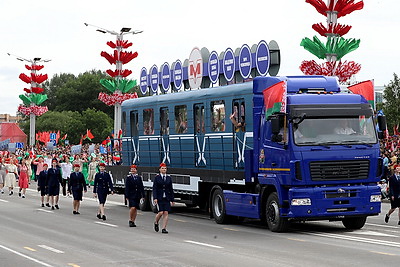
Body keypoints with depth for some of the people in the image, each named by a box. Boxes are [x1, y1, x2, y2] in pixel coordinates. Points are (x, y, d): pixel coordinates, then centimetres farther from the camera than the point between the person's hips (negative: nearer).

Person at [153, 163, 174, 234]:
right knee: (160, 212, -9)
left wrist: (172, 200, 8)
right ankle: (156, 223, 20)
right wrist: (155, 198, -15)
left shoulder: (169, 178, 9)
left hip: (167, 198, 3)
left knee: (166, 213, -3)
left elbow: (171, 189, 11)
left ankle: (164, 228, 0)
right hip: (159, 198, -3)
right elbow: (154, 188, -4)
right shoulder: (157, 177, 0)